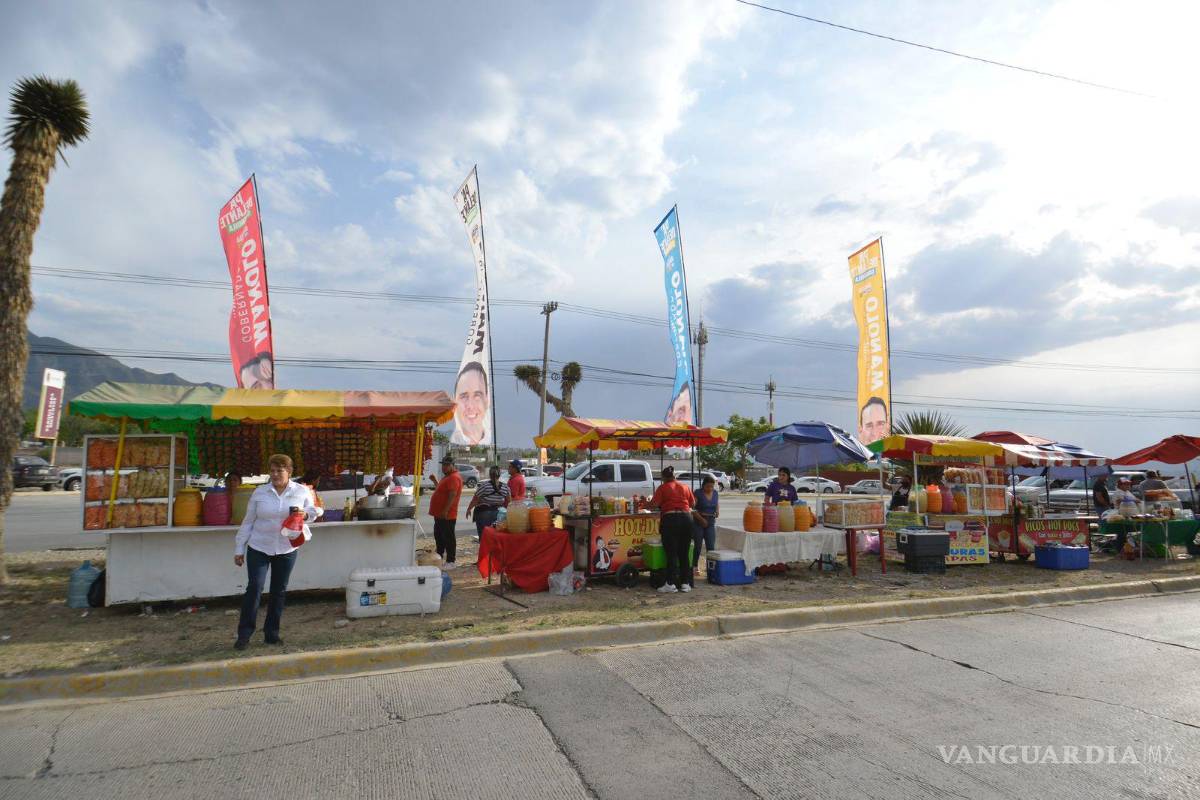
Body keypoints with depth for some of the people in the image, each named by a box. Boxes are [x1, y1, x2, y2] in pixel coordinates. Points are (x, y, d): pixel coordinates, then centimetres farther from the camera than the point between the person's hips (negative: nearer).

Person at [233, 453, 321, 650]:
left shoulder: (301, 492, -1)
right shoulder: (260, 492, -2)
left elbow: (314, 511, 11)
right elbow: (248, 522, 3)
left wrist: (306, 515, -13)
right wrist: (239, 549, 2)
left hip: (286, 550, 1)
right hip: (258, 548, -1)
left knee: (279, 592, 8)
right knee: (254, 588, -8)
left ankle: (272, 633, 21)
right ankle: (244, 633, 5)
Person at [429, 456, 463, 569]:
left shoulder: (454, 478, -18)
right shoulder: (447, 477, 17)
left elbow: (452, 495, -25)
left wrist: (445, 511, -27)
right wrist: (434, 481, 16)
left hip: (447, 515, -11)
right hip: (439, 513, 11)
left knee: (448, 537, -5)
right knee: (438, 535, 20)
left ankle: (451, 562, 0)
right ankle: (439, 556, 33)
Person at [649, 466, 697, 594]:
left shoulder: (663, 487, 0)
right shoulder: (685, 487, 12)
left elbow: (654, 504, -8)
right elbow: (693, 504, 14)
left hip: (670, 519, -4)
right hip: (686, 518, 4)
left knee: (671, 553, 1)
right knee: (684, 553, 11)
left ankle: (671, 584, 1)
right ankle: (685, 583, 15)